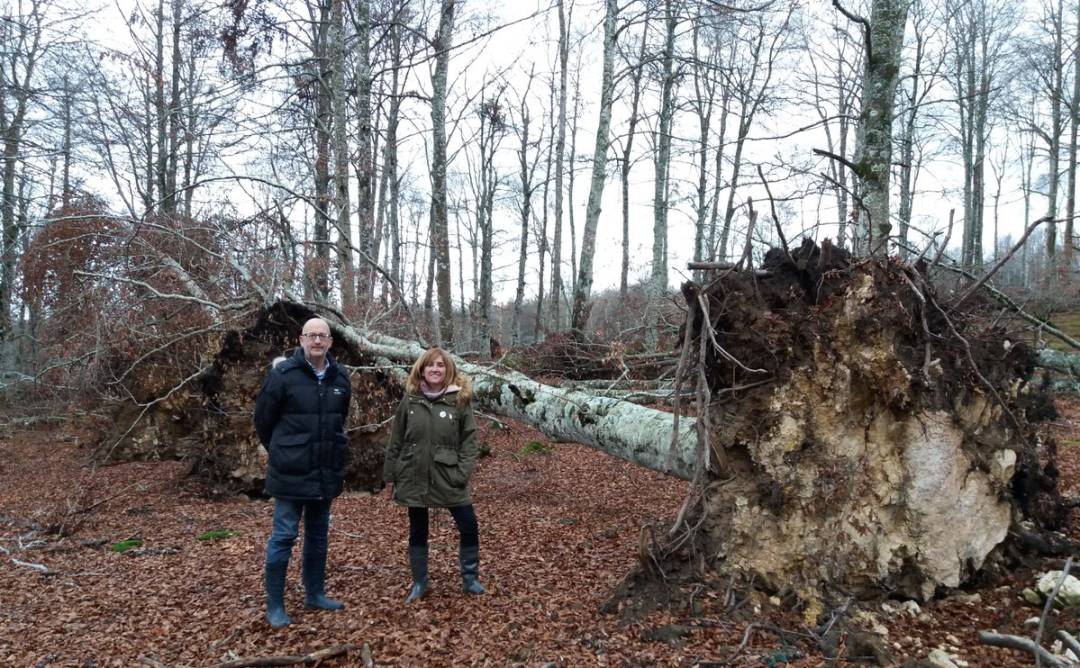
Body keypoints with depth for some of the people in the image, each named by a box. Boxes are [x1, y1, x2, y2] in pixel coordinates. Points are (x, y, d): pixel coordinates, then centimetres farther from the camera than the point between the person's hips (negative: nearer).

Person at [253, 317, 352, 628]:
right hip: (291, 473, -5)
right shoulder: (282, 374, -12)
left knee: (318, 535, 16)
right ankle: (274, 605, 14)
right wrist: (281, 453, 7)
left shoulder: (340, 377, 3)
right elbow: (263, 419, -3)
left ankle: (315, 593, 30)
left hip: (327, 473, 5)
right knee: (283, 537, 1)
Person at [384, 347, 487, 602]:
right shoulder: (410, 401, 0)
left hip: (448, 478, -1)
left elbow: (469, 439, -5)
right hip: (414, 477, 2)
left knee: (469, 527, 1)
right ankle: (419, 583, 28)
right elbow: (396, 441, 5)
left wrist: (463, 473, -12)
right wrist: (390, 475, 5)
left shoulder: (460, 399, -4)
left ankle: (470, 579, 21)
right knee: (417, 532, 12)